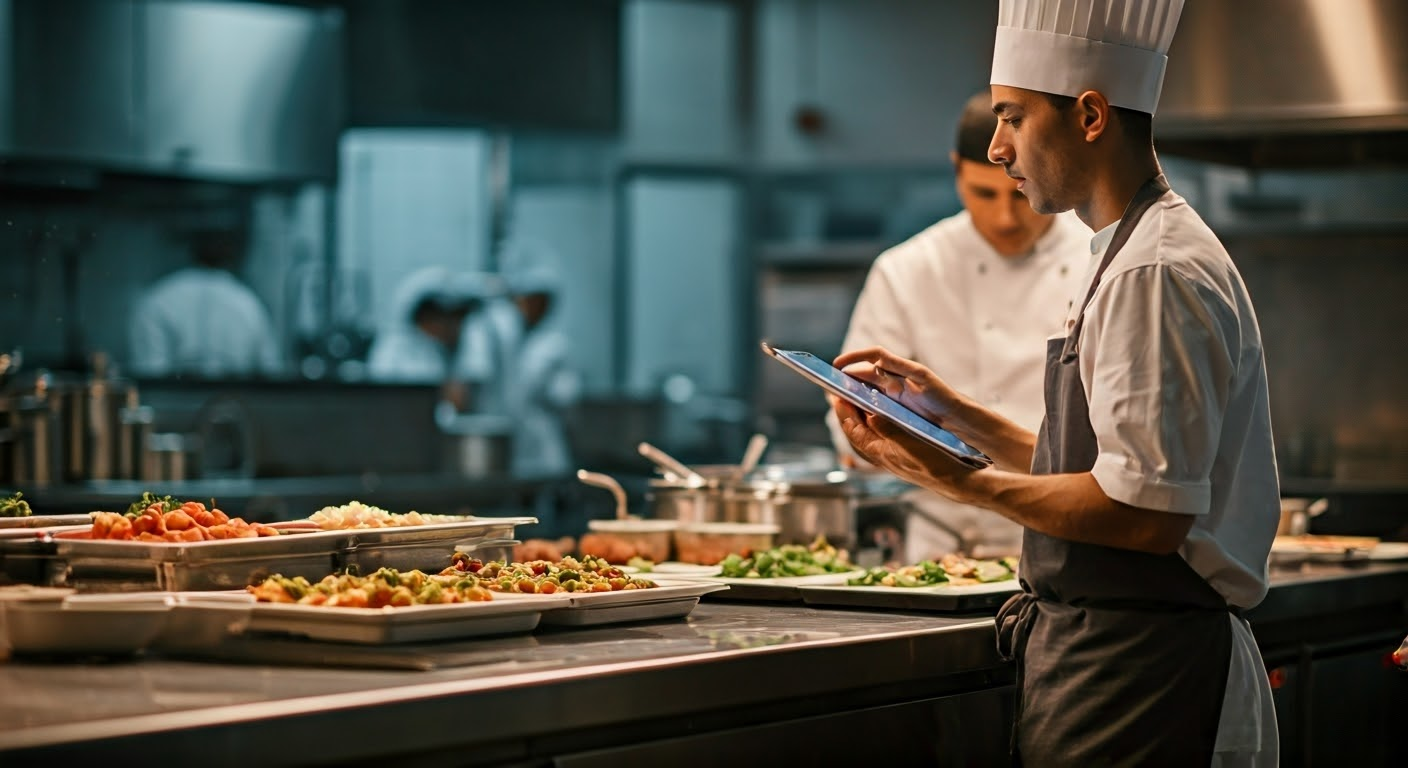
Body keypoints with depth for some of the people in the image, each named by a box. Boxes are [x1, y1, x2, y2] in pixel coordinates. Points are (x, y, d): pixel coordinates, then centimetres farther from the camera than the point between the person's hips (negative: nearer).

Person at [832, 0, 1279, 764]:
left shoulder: (1155, 276, -17)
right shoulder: (1140, 255, 17)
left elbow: (1148, 515, -24)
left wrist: (959, 481, -18)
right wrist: (953, 411, 16)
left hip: (1138, 679, -10)